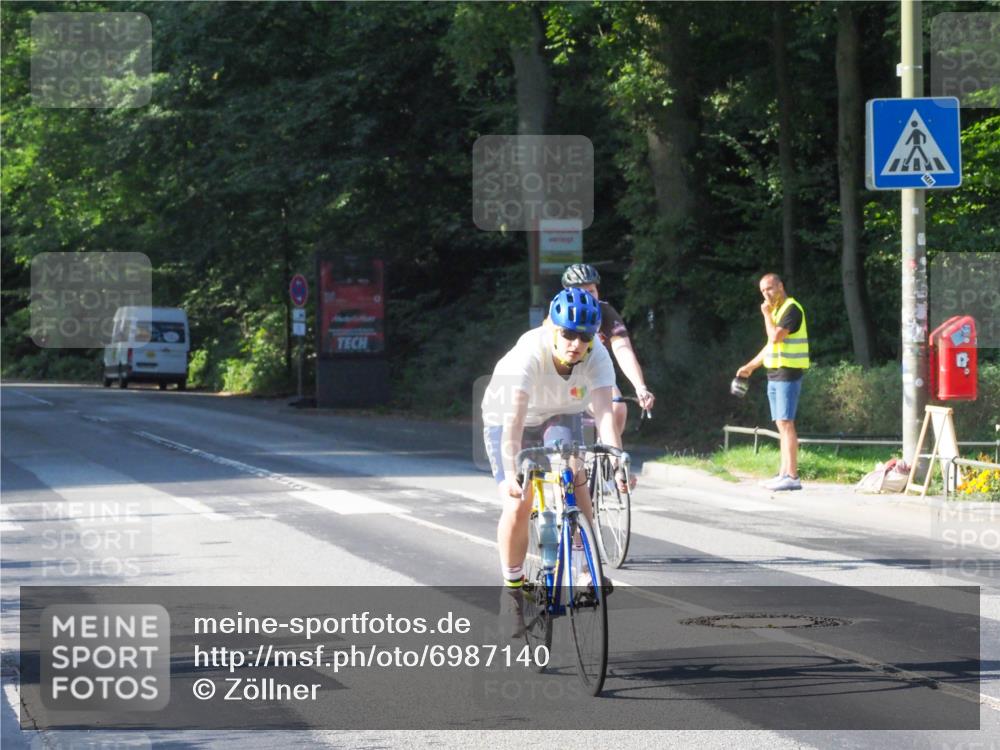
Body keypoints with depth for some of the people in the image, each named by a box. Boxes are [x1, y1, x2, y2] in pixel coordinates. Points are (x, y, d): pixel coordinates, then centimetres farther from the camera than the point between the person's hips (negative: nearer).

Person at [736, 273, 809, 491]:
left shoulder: (792, 309, -12)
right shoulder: (776, 310, 18)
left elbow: (776, 337, -23)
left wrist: (767, 315, -10)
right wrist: (750, 366, 25)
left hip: (788, 375, -10)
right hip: (775, 375, 10)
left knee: (786, 424, -13)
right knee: (782, 425, 9)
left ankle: (792, 477, -15)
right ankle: (784, 474, 10)